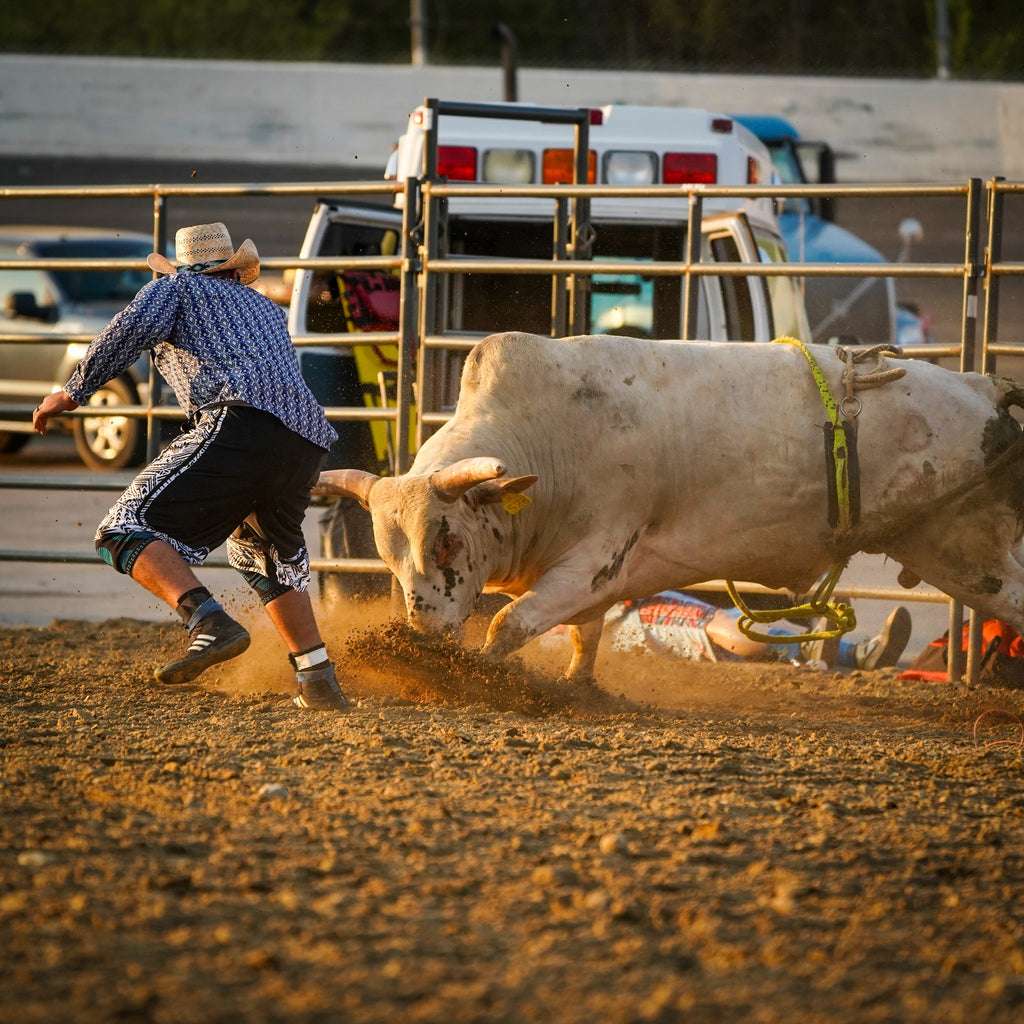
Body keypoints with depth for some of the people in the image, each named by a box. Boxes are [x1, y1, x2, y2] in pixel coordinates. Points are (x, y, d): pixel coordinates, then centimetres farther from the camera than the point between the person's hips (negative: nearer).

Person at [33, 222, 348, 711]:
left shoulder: (176, 288, 19)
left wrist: (74, 391, 3)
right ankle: (319, 682, 23)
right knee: (269, 559, 31)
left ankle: (210, 623, -34)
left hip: (240, 427, -7)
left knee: (128, 531, -11)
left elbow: (134, 326, -1)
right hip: (307, 444, 7)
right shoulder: (268, 310, 36)